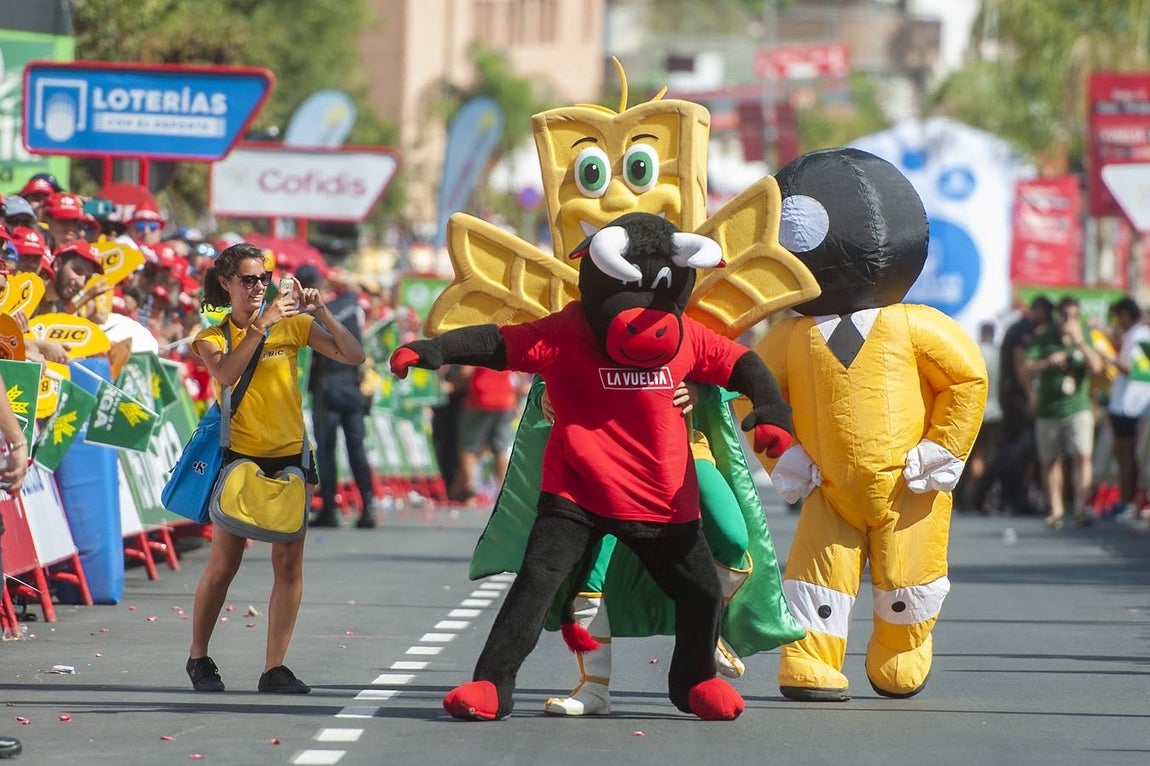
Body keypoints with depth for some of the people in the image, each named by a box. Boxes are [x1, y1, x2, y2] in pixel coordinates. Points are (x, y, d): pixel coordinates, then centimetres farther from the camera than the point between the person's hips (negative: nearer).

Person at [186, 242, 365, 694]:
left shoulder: (292, 325, 5)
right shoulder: (213, 336, 2)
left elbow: (353, 356, -2)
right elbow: (225, 373, -21)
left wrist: (321, 312, -11)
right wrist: (261, 325, -24)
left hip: (290, 455, 2)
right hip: (240, 456, -2)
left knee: (289, 564, -3)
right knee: (223, 564, -3)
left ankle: (275, 668, 1)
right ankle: (198, 658, 15)